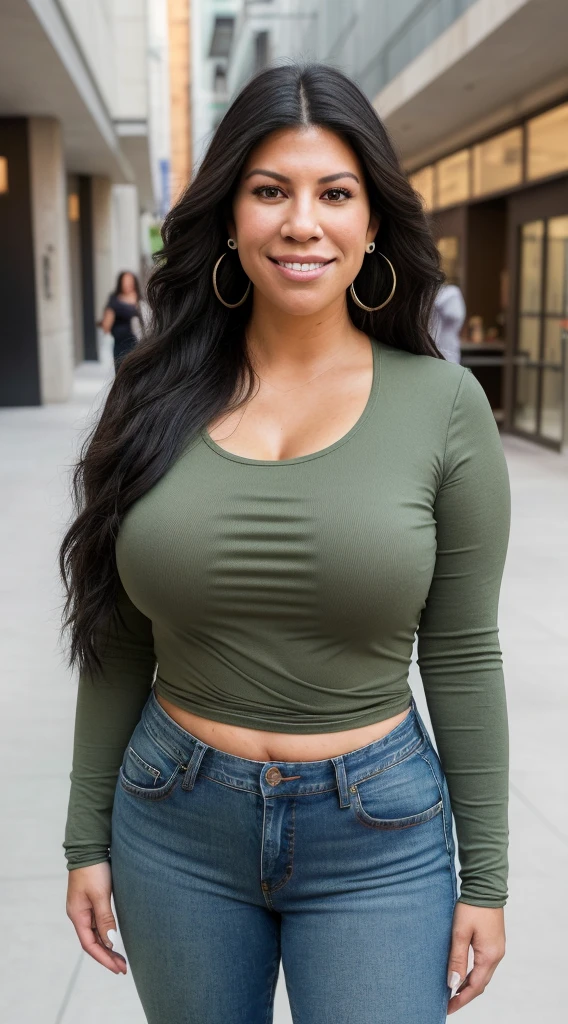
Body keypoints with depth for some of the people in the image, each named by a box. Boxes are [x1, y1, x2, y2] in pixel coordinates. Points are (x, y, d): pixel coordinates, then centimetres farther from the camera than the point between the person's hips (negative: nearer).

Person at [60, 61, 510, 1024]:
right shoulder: (160, 396, -4)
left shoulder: (443, 402, -9)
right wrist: (86, 836, 5)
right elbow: (118, 643, 2)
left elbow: (462, 657, -4)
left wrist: (486, 875, -1)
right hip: (173, 830, 2)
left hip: (378, 839, -2)